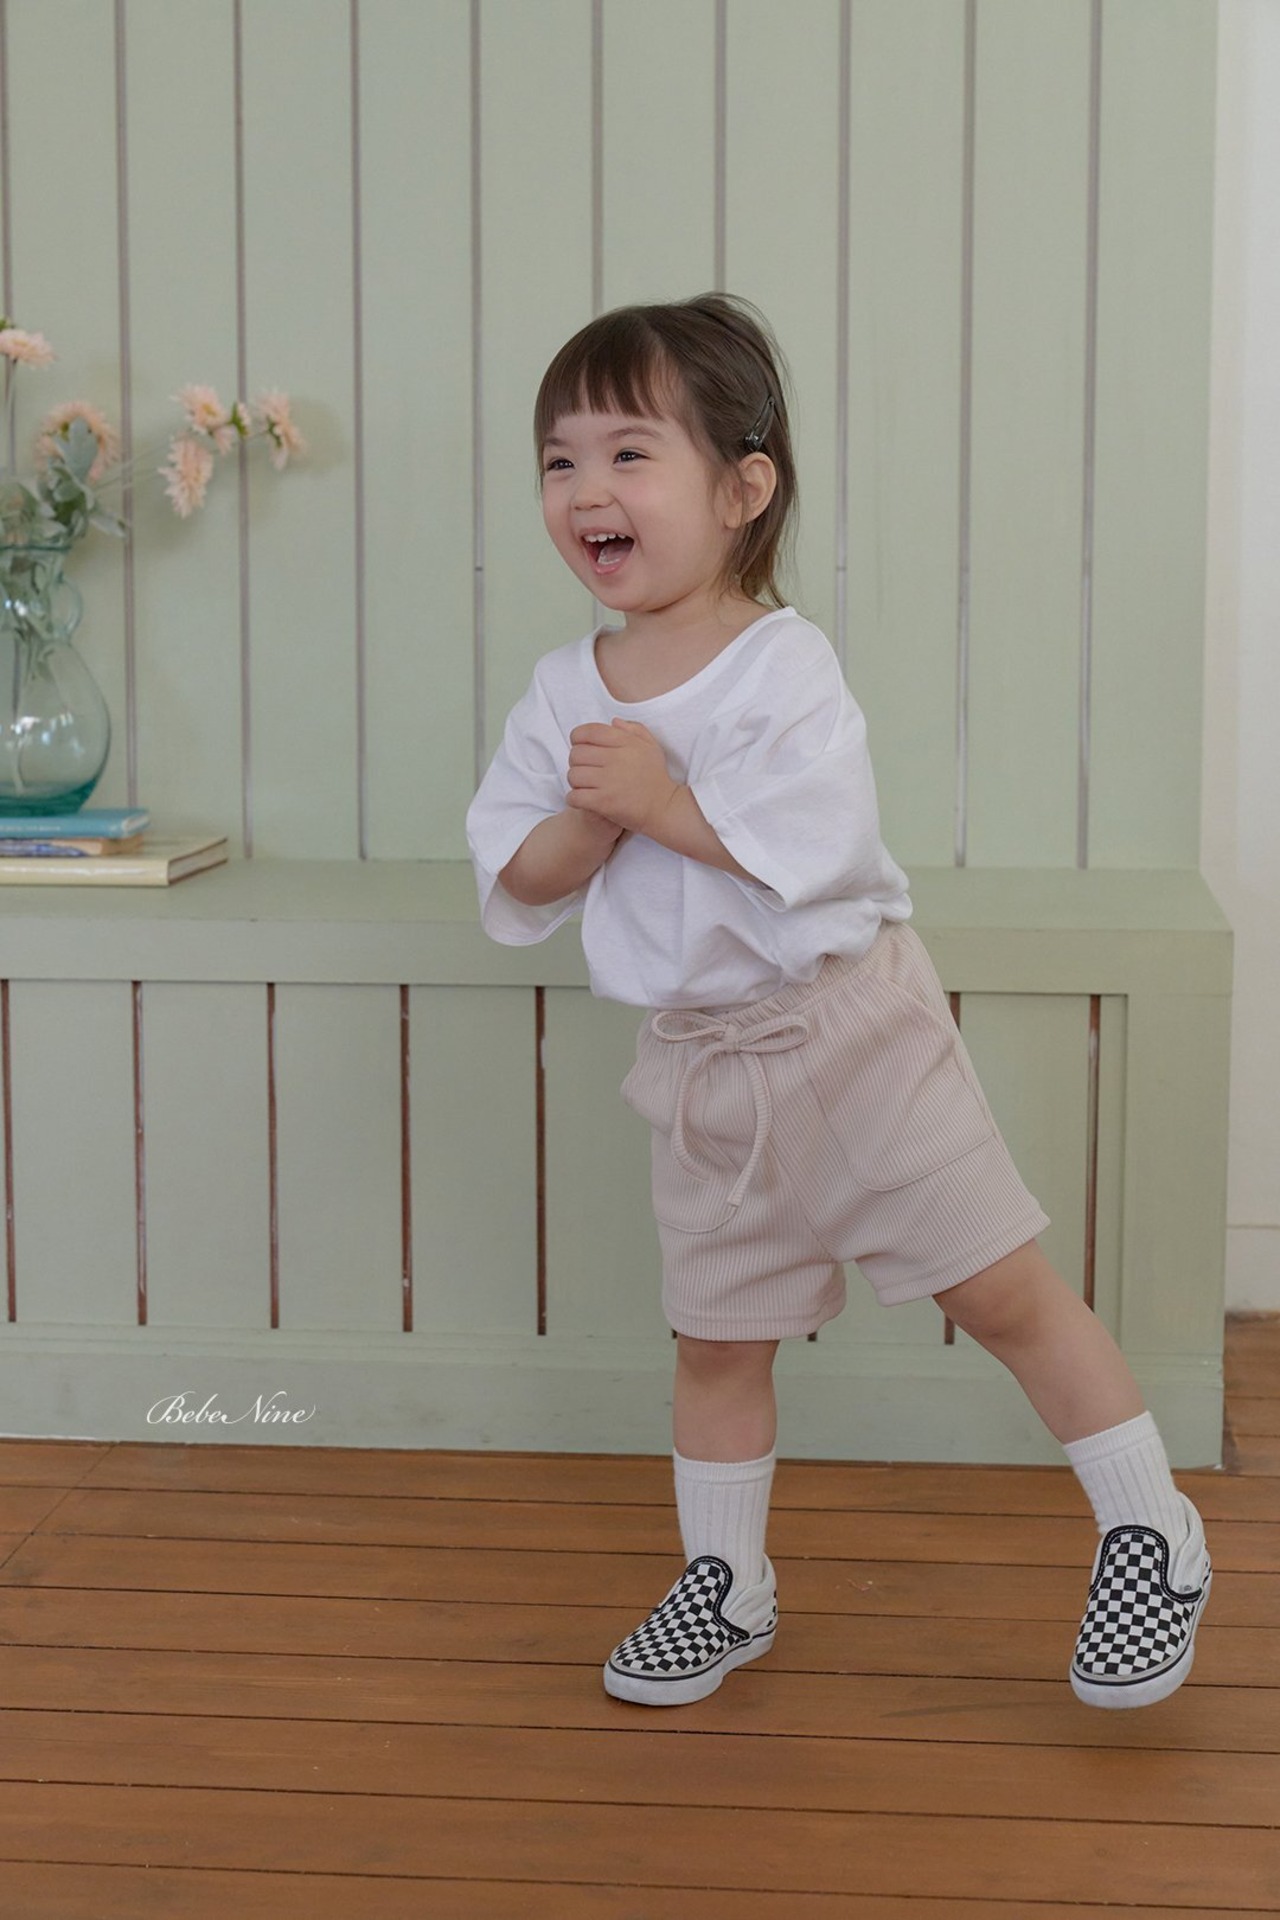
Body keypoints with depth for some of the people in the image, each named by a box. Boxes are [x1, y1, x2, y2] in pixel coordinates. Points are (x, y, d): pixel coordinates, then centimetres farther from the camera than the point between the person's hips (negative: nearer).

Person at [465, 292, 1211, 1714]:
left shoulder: (782, 663, -15)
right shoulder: (564, 693, 2)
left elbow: (810, 846, -27)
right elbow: (513, 889, -1)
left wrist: (660, 796, -23)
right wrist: (593, 816, -19)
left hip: (849, 1025, -5)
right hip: (702, 1064, 5)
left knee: (1003, 1287, 0)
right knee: (715, 1339, 14)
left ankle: (1149, 1528, 17)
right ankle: (724, 1586, 32)